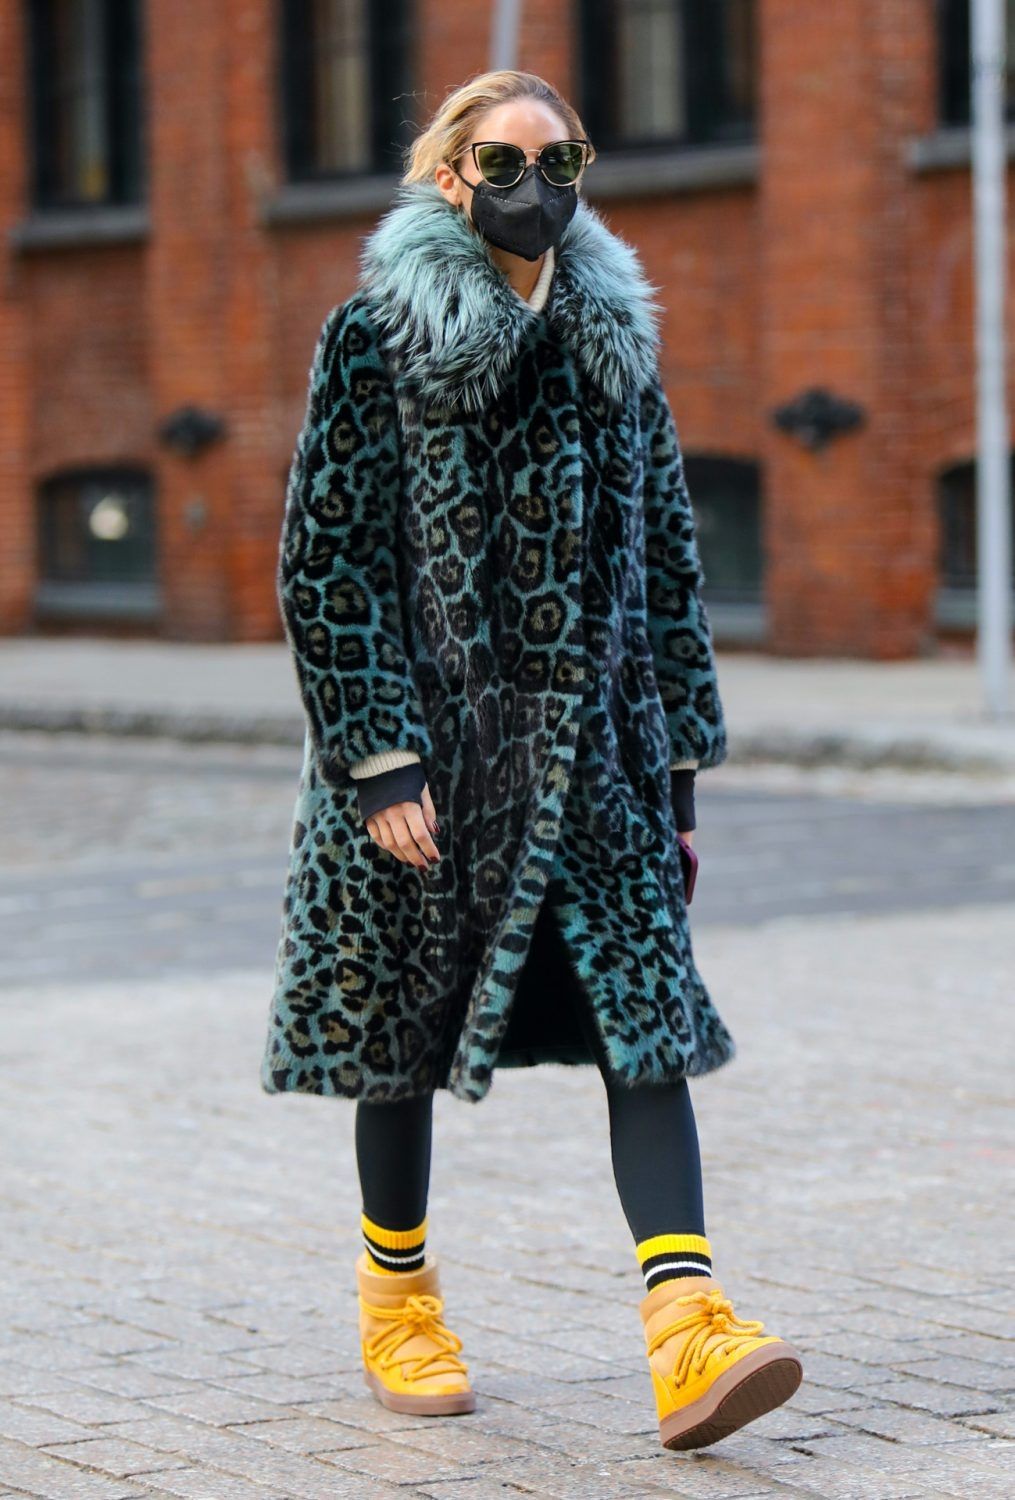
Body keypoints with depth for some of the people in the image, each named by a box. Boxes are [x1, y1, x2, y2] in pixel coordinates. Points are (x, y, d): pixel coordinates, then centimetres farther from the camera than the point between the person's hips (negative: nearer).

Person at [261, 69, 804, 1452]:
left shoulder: (616, 341, 10)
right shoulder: (375, 338, -4)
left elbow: (666, 562, 14)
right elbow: (323, 561, -7)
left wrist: (679, 763, 9)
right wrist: (380, 757, -15)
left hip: (589, 749, 3)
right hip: (420, 740, -3)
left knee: (643, 1013, -10)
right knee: (404, 1021, 8)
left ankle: (688, 1323, -19)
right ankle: (396, 1297, 28)